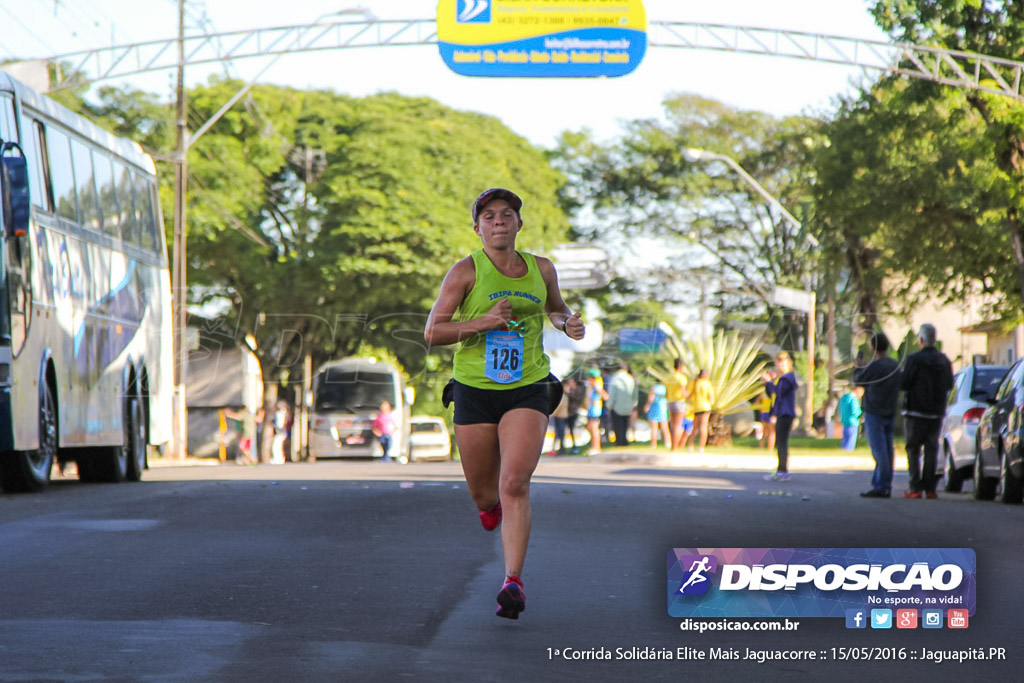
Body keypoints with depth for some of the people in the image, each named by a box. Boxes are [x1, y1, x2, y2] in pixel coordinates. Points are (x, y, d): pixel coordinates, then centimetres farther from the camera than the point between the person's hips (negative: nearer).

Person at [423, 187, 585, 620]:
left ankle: (513, 581, -18)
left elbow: (555, 309, 27)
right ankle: (491, 503, 49)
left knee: (515, 485, -18)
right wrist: (482, 323, -22)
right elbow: (432, 333, -9)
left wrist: (568, 324, 4)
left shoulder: (541, 270, 6)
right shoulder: (466, 271, -5)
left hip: (527, 390, 0)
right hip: (475, 390, 0)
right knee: (482, 493, 10)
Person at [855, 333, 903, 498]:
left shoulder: (875, 366, -17)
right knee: (886, 452, 10)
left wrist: (859, 366, 15)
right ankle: (885, 486, 14)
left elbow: (858, 380, -6)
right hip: (889, 413, 8)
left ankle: (881, 487, -9)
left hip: (874, 413, -8)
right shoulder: (896, 366, 7)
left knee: (879, 452, -8)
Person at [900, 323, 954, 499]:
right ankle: (930, 488, 2)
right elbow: (949, 385, 14)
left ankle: (915, 488, -5)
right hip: (936, 412, 5)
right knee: (931, 449, 7)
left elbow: (903, 384, -14)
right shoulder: (944, 360, 5)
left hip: (916, 411, -5)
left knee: (913, 450, 0)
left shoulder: (914, 359, -13)